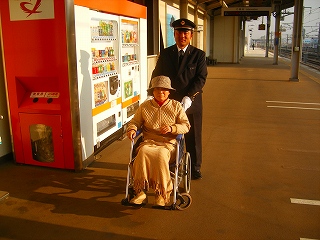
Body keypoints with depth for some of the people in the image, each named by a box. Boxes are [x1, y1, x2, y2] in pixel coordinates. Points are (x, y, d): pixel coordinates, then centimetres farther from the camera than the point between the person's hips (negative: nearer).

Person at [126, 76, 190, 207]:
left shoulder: (176, 106, 13)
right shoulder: (145, 106, 17)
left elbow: (186, 126, 7)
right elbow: (134, 121, 21)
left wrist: (172, 128, -13)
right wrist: (132, 129, -3)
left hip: (168, 143, -2)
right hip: (149, 142, 2)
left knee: (161, 155, -36)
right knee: (143, 152, -34)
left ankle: (162, 193, -22)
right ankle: (140, 191, -27)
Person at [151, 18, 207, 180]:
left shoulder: (198, 55, -1)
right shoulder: (165, 54, 5)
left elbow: (201, 78, -10)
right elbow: (157, 76, 4)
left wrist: (189, 97, -22)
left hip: (192, 104, -1)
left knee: (194, 138, 11)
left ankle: (195, 167, 28)